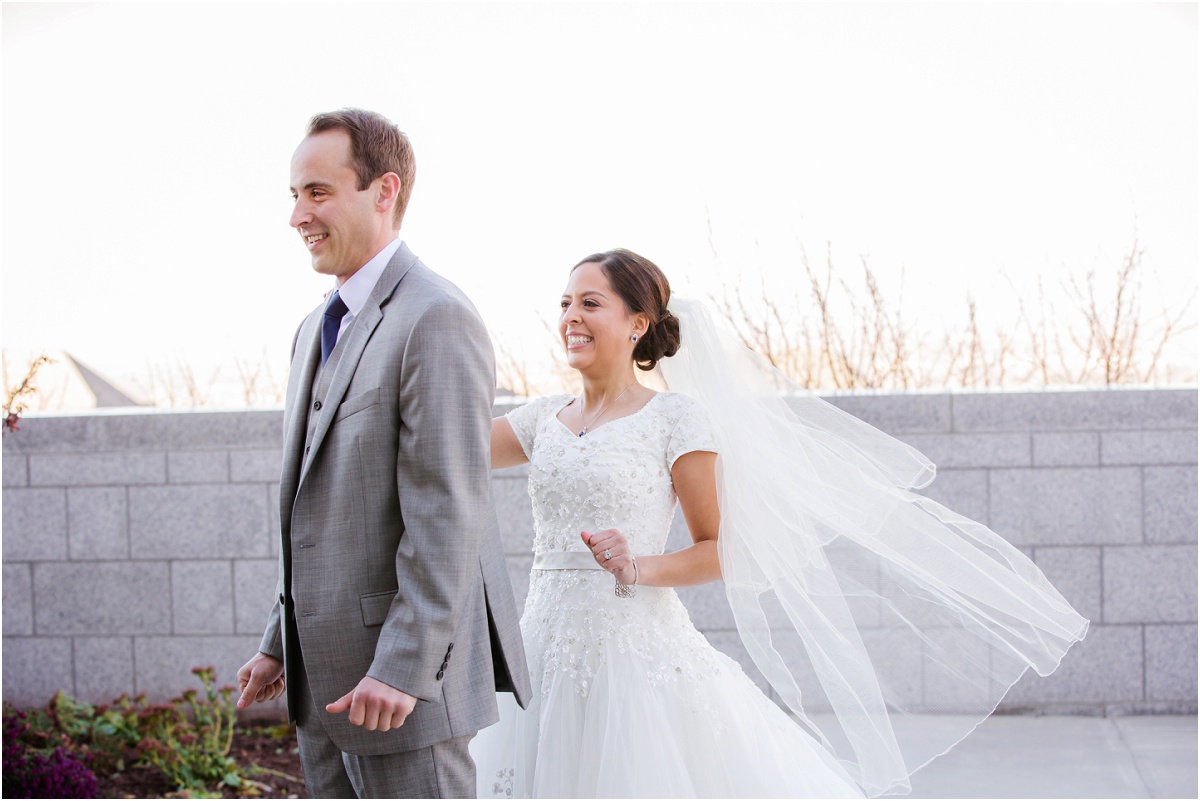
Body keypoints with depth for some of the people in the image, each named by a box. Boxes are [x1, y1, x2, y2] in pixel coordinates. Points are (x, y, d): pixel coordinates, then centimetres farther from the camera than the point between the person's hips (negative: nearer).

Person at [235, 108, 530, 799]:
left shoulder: (437, 318, -15)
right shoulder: (318, 328, 16)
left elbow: (448, 510, -20)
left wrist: (402, 669, -22)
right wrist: (281, 644, 18)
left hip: (403, 668, -9)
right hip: (325, 677, 9)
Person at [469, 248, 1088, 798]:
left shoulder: (675, 418, -3)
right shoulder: (545, 418, 11)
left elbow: (720, 549, -3)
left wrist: (640, 567, -17)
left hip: (640, 656, -5)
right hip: (549, 654, 5)